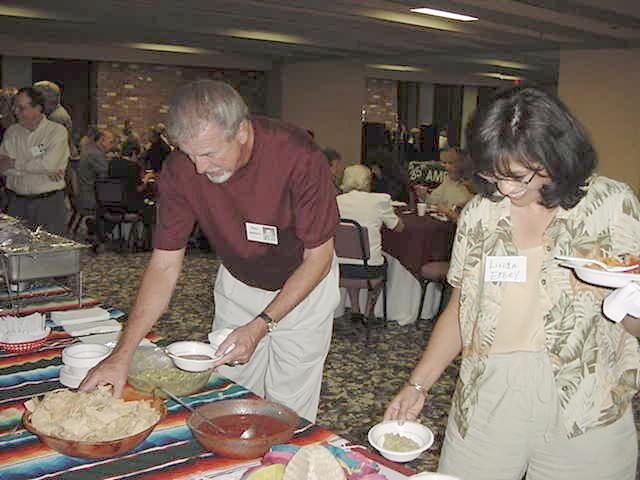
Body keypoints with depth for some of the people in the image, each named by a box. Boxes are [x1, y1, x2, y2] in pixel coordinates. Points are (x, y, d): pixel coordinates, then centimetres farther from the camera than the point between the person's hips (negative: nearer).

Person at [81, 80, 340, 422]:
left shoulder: (298, 157, -32)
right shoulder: (180, 170, -21)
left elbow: (318, 257, -21)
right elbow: (164, 265, -15)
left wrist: (261, 325, -28)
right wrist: (123, 354, -23)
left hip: (301, 285, -3)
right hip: (237, 284, 3)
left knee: (288, 413, 3)